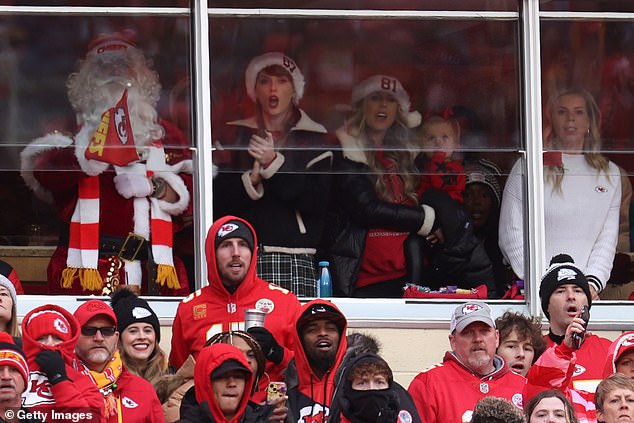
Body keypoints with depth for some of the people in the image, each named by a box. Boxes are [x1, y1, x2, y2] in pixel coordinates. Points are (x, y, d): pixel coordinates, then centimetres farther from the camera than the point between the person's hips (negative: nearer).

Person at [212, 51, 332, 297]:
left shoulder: (313, 138, 10)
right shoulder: (233, 136, 15)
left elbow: (318, 203, -2)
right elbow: (217, 201, 7)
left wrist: (274, 164, -9)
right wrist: (251, 180, -10)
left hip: (296, 260, -1)